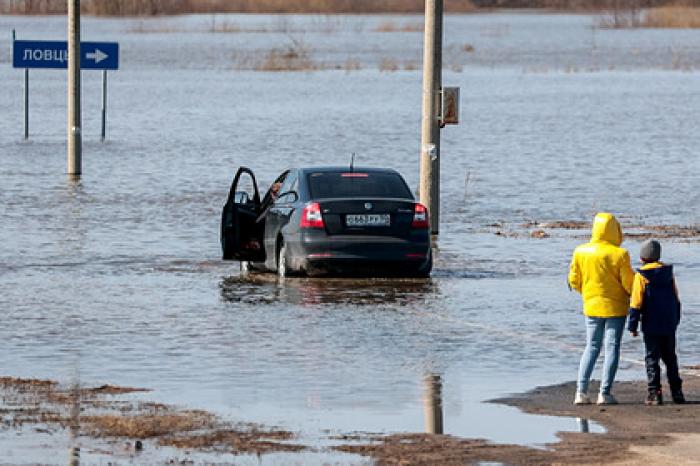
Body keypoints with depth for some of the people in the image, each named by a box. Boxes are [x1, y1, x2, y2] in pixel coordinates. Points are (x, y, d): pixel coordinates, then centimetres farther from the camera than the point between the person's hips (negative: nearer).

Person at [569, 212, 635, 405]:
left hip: (592, 306, 3)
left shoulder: (580, 252, -5)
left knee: (591, 347, 13)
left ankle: (581, 391, 2)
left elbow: (574, 280, 3)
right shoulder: (619, 254, -16)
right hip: (615, 307, -3)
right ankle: (605, 393, -1)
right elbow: (629, 283, -11)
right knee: (612, 349, 4)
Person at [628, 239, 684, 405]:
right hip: (669, 326, 4)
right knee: (670, 359, 14)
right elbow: (676, 300, 12)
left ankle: (655, 393, -4)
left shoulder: (641, 276, -10)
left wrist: (633, 326, -5)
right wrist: (676, 321, 23)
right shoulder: (668, 273, 5)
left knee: (652, 359, 1)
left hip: (651, 327, -4)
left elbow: (636, 303, -11)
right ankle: (676, 392, 15)